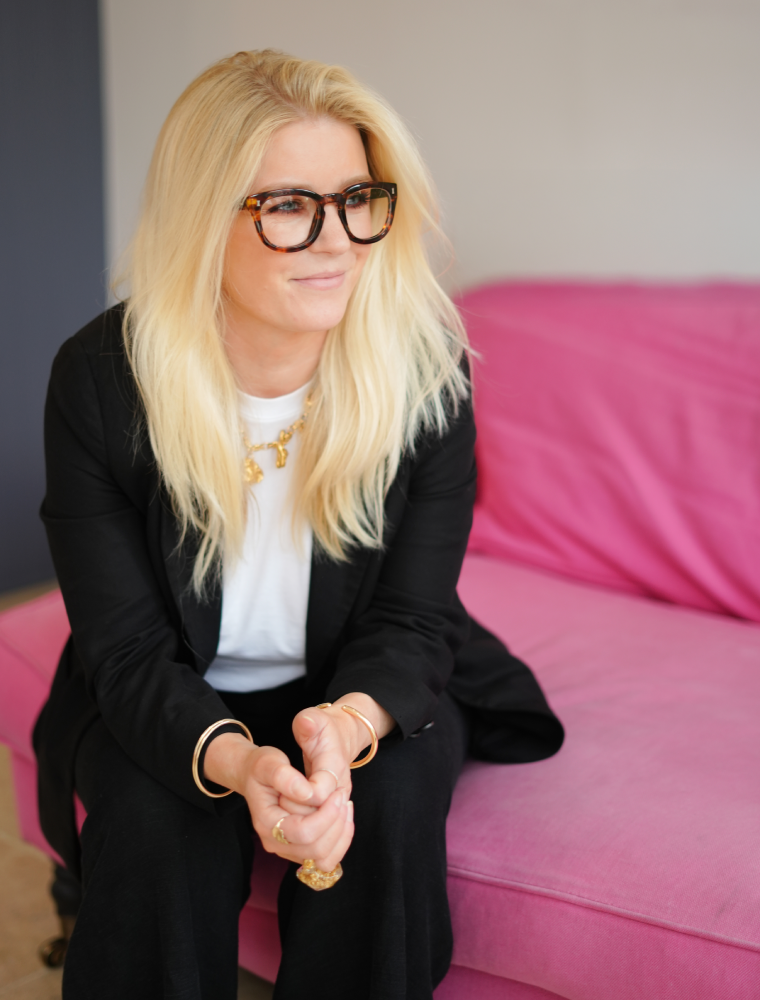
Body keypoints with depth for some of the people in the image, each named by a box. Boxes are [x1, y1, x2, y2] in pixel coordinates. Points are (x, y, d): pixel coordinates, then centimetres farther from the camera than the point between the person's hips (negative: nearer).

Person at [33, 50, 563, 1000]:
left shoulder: (425, 365, -17)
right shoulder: (98, 379, -20)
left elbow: (408, 622, -15)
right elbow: (129, 653, -18)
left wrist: (346, 727, -40)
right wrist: (235, 762, -41)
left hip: (366, 690, 1)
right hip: (169, 706, 0)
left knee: (392, 793, -28)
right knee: (152, 815, -29)